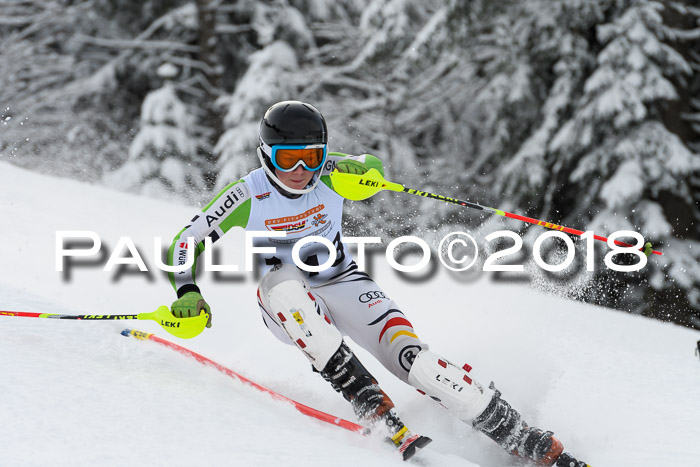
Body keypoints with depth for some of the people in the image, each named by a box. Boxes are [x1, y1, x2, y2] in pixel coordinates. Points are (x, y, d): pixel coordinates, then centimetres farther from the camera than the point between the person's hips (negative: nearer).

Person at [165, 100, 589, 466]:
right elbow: (185, 245, -6)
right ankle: (374, 408, -42)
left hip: (344, 284, 1)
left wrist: (363, 172, -17)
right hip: (287, 308, -1)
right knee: (282, 282, -38)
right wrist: (188, 295, -24)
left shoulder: (328, 171, -11)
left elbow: (374, 167, 8)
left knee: (412, 357, -24)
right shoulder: (247, 197, -14)